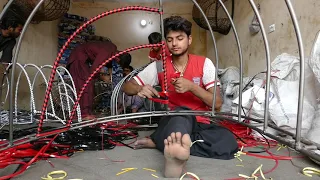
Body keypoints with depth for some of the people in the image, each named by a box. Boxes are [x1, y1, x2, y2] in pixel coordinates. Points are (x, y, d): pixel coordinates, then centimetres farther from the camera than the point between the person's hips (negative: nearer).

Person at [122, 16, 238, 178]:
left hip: (200, 124, 1)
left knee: (228, 141, -32)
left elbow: (217, 103, -5)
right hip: (172, 120, -1)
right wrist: (140, 89, -21)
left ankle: (159, 141, -29)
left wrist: (192, 86, -21)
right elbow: (127, 87, 4)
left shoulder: (204, 63, -1)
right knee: (182, 112, -36)